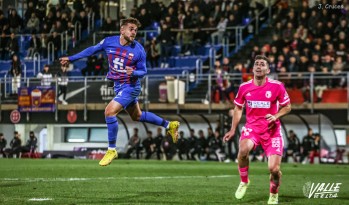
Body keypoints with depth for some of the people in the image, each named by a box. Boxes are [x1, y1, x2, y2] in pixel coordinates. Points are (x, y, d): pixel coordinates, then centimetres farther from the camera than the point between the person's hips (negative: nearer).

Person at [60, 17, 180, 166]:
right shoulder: (109, 42, -5)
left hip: (130, 86, -6)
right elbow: (91, 50, 9)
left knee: (109, 111, -21)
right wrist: (71, 58, 12)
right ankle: (169, 125, 38)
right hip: (118, 86, 6)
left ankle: (112, 150, -8)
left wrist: (134, 72, -28)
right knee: (137, 116, 20)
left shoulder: (139, 50, -15)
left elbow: (143, 71, -5)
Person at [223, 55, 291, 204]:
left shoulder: (277, 86, -8)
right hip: (251, 127, 1)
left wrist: (276, 116, -16)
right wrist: (233, 130, 8)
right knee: (243, 149, -32)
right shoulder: (244, 87, -1)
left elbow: (287, 106, 3)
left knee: (274, 169, -9)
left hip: (272, 130, -1)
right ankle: (244, 181, -5)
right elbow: (238, 108, 14)